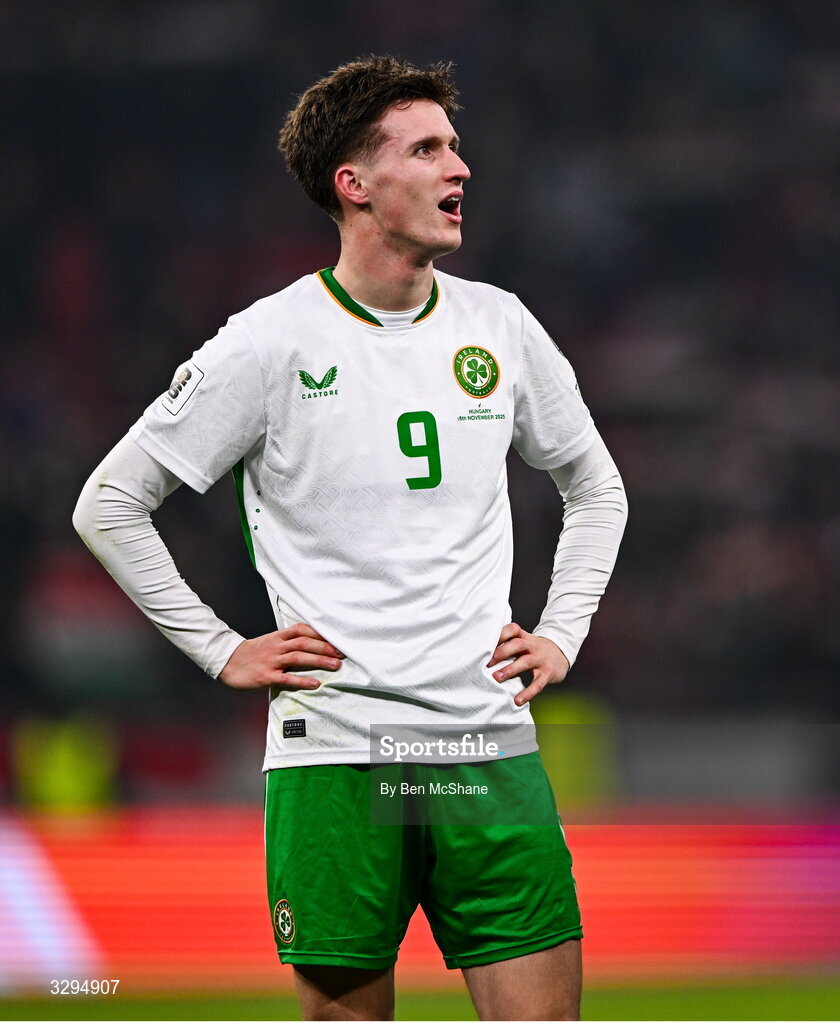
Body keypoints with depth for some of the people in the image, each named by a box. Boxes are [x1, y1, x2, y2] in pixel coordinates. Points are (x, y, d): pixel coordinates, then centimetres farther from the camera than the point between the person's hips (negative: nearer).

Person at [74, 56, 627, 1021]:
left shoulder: (499, 327, 9)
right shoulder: (272, 343, -4)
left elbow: (595, 486, 26)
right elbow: (109, 505, 2)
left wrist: (562, 633, 13)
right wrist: (221, 653, -1)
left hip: (491, 750, 3)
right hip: (332, 755, -3)